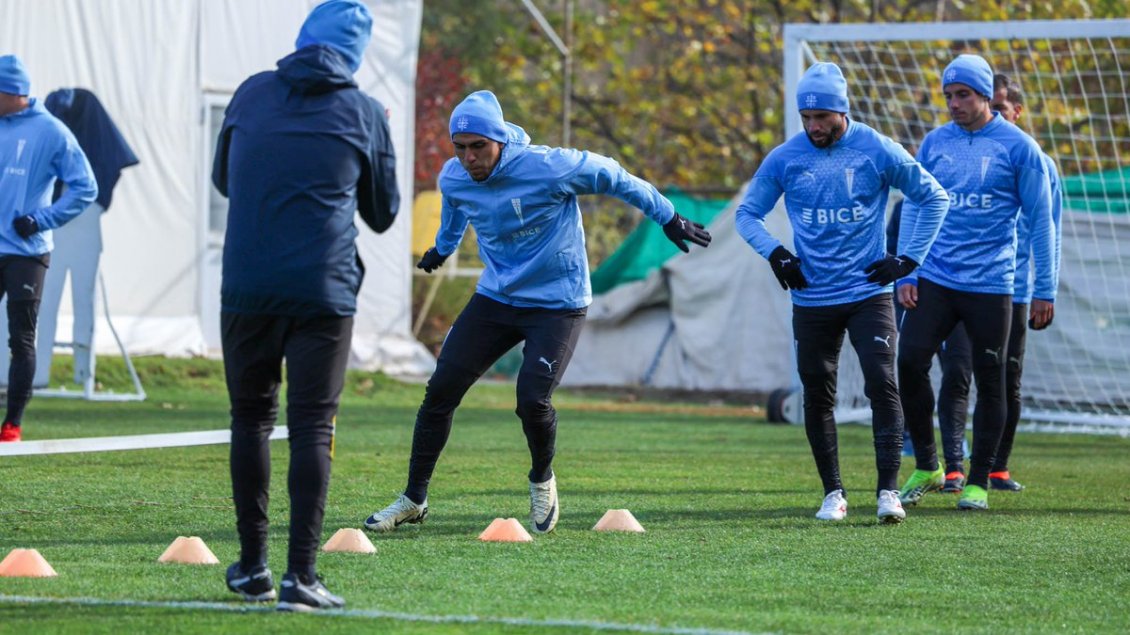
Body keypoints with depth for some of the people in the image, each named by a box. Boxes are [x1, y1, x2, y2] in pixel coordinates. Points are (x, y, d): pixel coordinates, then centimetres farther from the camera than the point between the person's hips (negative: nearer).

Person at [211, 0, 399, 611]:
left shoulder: (251, 95, 7)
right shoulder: (363, 113, 3)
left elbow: (222, 178, 22)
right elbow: (383, 212, 14)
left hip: (246, 287, 2)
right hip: (324, 291, -2)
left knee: (251, 418, 14)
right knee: (312, 426, -1)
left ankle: (252, 565, 17)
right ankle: (300, 575, -9)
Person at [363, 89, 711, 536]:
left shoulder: (547, 168, -24)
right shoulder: (453, 178, -8)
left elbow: (612, 177, -9)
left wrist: (668, 218, 0)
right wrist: (442, 248, 38)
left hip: (556, 304, -5)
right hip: (495, 298, 5)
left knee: (532, 399, -20)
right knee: (440, 390, -3)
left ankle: (542, 481, 12)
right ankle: (414, 499, 10)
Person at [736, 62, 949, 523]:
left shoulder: (878, 151, -4)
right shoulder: (784, 158, 0)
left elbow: (932, 198, 6)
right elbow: (747, 214, 10)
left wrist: (908, 259, -1)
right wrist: (775, 253, -9)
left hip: (868, 292, -2)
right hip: (811, 299, 2)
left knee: (882, 385, -12)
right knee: (817, 395, 6)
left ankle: (888, 490, -11)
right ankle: (833, 493, 16)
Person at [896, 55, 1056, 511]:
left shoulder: (1017, 147, -3)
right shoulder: (933, 144, 8)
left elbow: (1039, 220, 0)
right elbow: (914, 209, 13)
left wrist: (1044, 290, -3)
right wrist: (905, 275, 4)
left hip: (990, 285, -3)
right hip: (934, 280, 3)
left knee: (990, 381, 2)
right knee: (910, 362, -10)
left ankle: (979, 481, 13)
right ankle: (926, 467, 6)